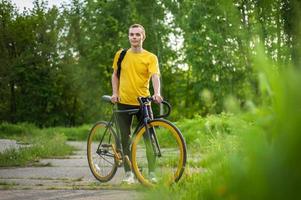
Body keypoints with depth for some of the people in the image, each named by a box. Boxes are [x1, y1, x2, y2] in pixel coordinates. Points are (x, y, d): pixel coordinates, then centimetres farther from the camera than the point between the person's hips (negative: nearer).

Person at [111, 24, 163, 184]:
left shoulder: (150, 57, -2)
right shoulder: (121, 55, 7)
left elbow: (155, 76, -15)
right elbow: (115, 75, 18)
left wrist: (157, 93, -33)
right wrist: (115, 93, 4)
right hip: (124, 102, 2)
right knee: (125, 139, 3)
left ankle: (152, 173, 8)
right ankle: (129, 173, 9)